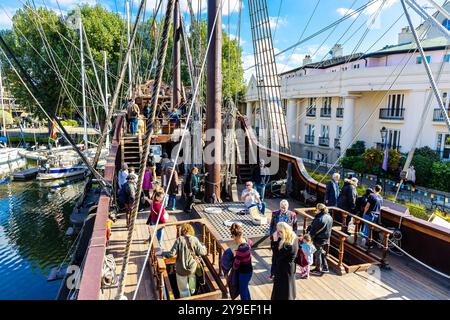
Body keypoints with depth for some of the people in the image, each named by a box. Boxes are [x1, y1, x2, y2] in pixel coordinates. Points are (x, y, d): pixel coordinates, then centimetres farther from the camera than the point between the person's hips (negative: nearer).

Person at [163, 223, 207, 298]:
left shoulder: (179, 240, -14)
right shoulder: (194, 239, -11)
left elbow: (172, 254, -16)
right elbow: (202, 252, -13)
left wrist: (164, 254, 3)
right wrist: (203, 247, 9)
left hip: (181, 269, -3)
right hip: (193, 267, 3)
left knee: (183, 289, 15)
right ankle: (192, 292, 58)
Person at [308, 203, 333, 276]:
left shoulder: (319, 219, -29)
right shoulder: (329, 217, -3)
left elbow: (314, 230, -20)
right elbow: (329, 229, 9)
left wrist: (309, 237, -5)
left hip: (318, 240, -8)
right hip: (326, 239, 8)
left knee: (317, 254, 9)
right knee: (323, 253, 24)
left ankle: (318, 270, 22)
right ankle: (325, 268, 35)